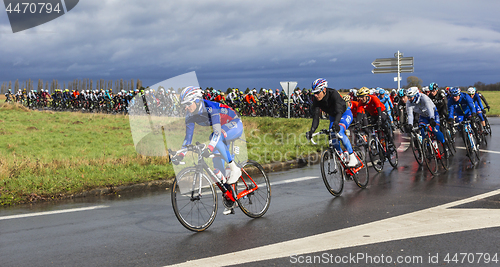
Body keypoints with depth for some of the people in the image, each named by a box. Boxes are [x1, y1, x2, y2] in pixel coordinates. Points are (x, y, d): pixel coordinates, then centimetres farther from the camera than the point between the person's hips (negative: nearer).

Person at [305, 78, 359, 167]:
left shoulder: (333, 94, -34)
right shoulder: (316, 100, -19)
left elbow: (339, 111, -46)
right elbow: (316, 116, -22)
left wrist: (336, 123, -64)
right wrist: (312, 130, -37)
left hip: (345, 114, -6)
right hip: (333, 116, 6)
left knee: (339, 132, -30)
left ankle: (353, 157, -22)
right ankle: (343, 156, 11)